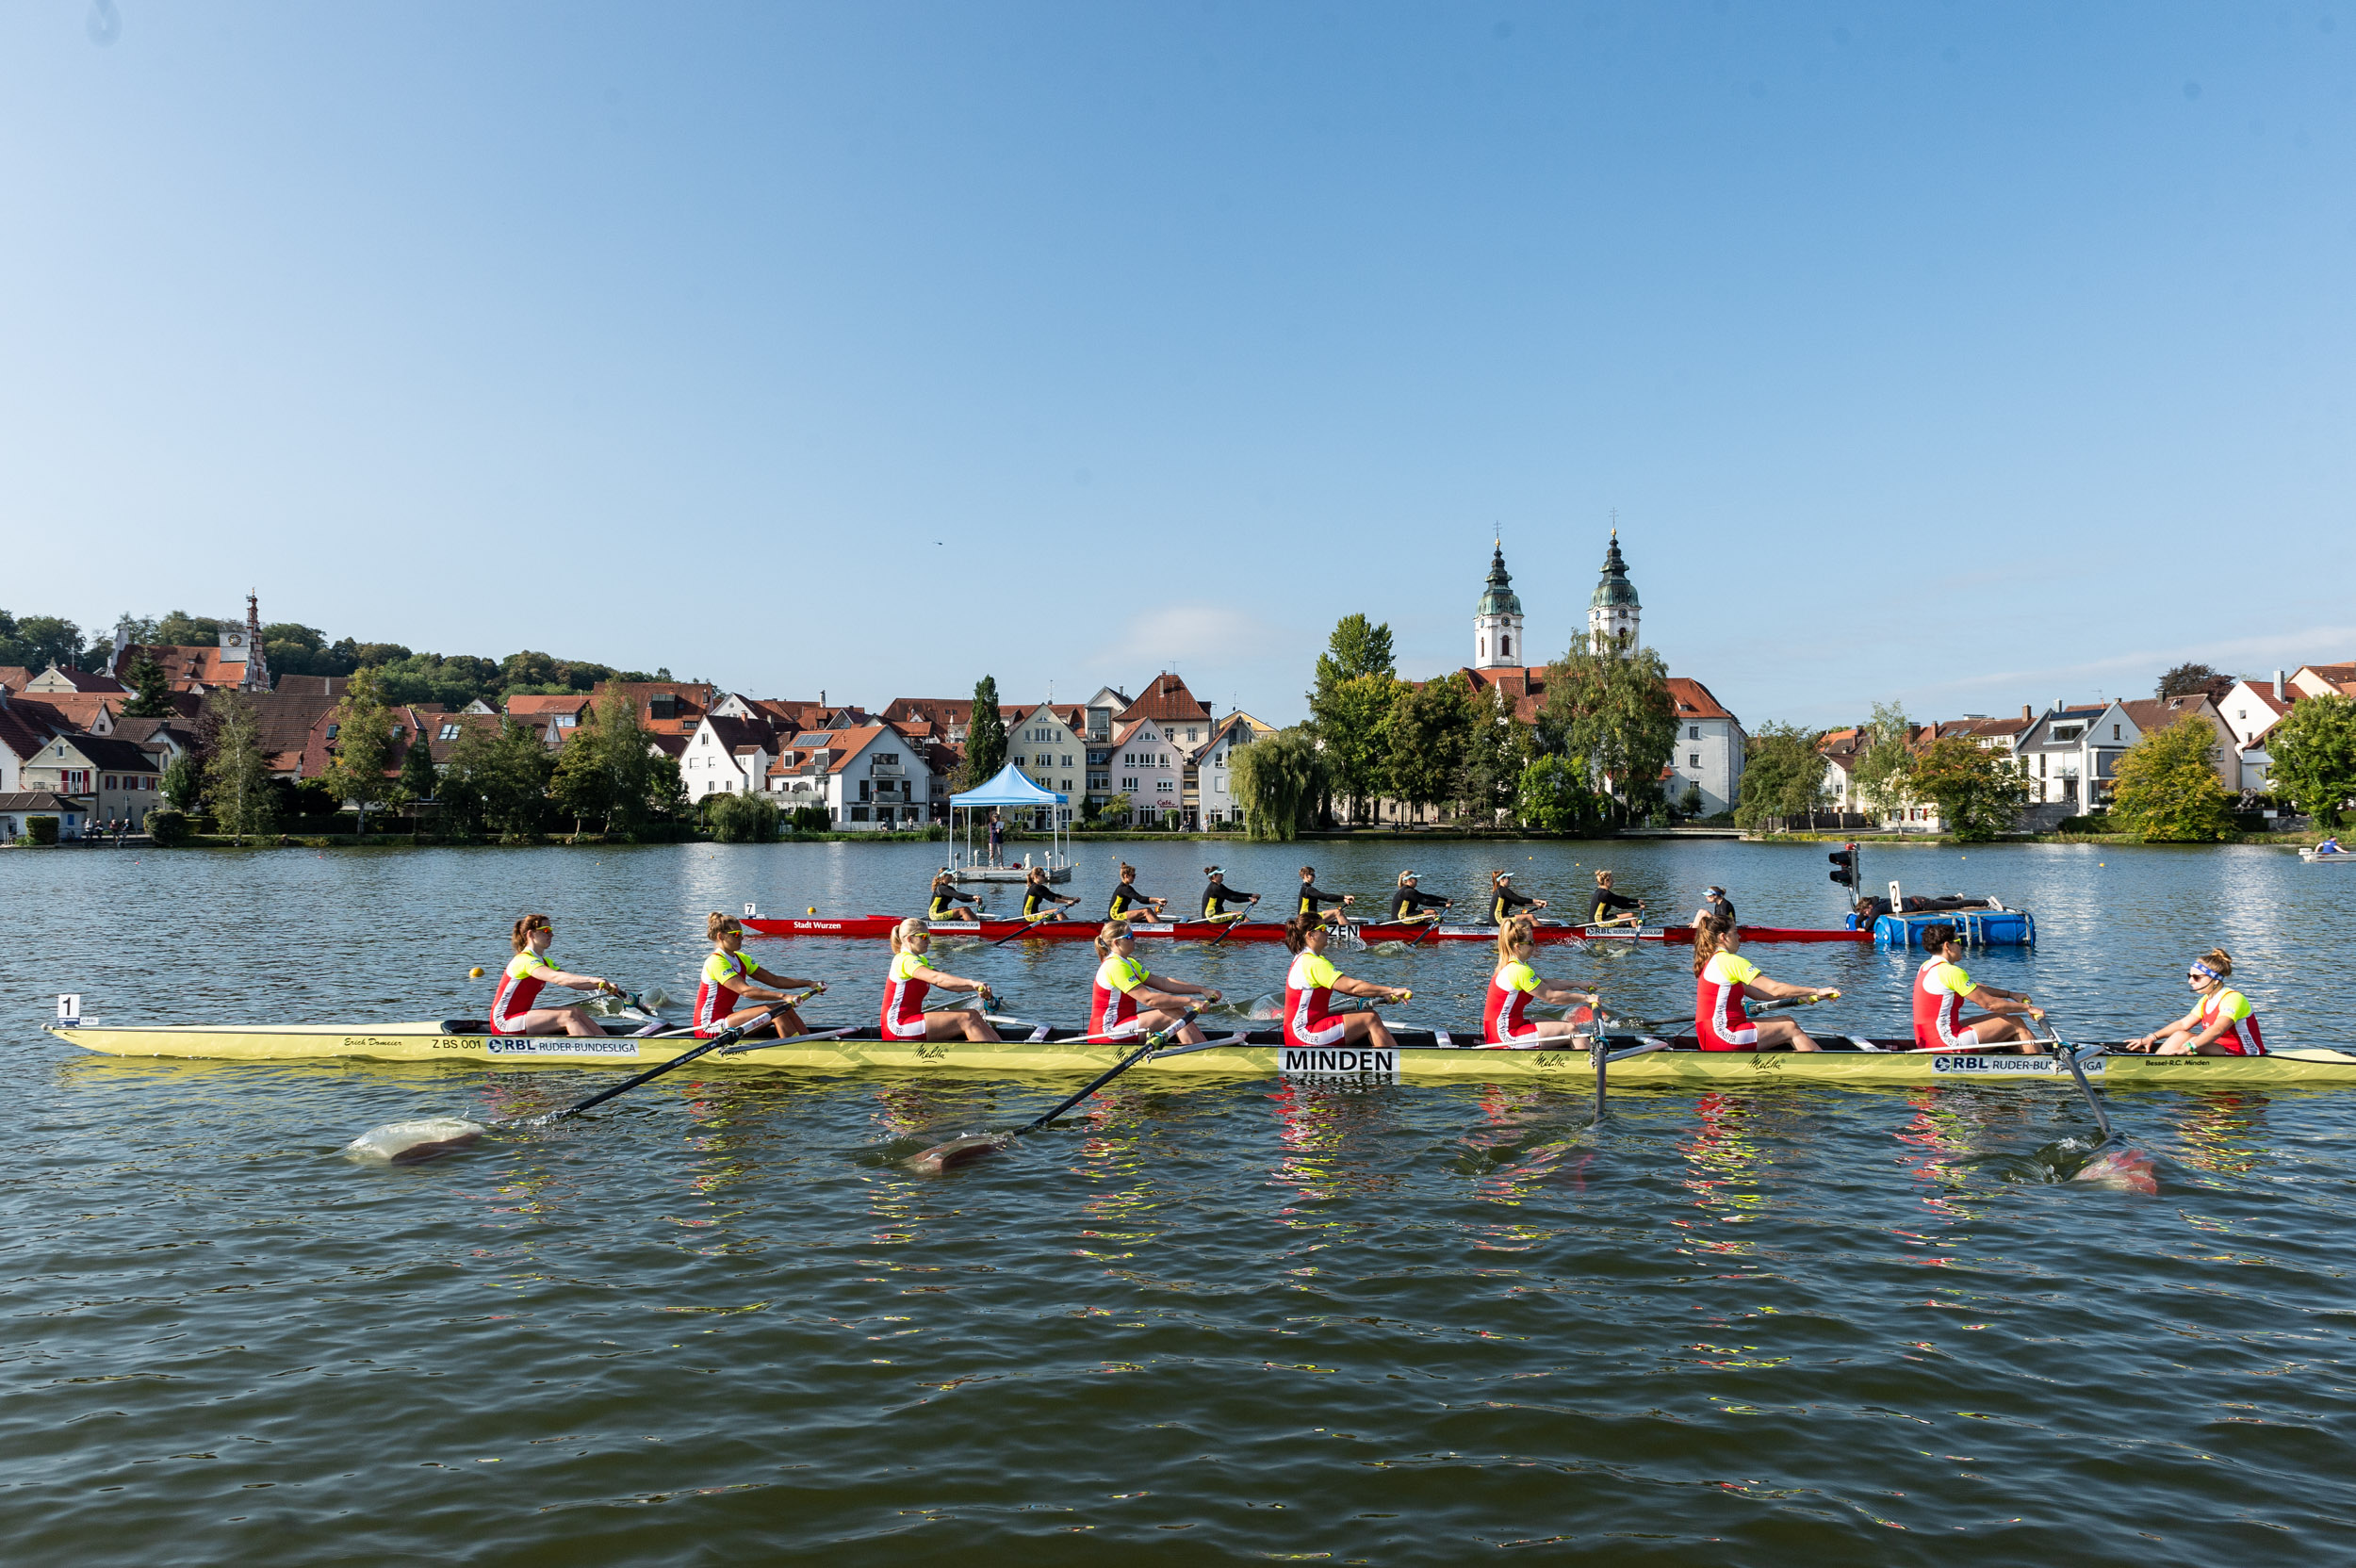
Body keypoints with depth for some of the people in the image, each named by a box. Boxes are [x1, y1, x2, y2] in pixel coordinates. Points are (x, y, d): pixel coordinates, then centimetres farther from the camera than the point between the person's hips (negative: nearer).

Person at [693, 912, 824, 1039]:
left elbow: (774, 980, 8)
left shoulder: (740, 959, 12)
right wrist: (782, 996, -38)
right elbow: (746, 991, -29)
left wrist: (809, 984, -3)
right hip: (710, 1027, -9)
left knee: (785, 1010, -7)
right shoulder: (716, 962, -16)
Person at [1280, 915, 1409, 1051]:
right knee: (1370, 1020, -13)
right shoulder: (1314, 964, -18)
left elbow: (1343, 986, 11)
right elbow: (1352, 986, -24)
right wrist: (1391, 990, -19)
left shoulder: (1303, 959, 14)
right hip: (1304, 1035, -10)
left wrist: (1382, 993, 2)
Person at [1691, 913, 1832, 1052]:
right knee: (1791, 1029, -1)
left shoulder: (1711, 961, 16)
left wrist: (1799, 997, 13)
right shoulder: (1731, 961, -14)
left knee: (1787, 1021, 13)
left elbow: (1755, 993, 15)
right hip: (1721, 1037, -10)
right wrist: (1816, 991, -4)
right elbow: (1775, 989, -14)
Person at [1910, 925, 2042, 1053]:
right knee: (2016, 1024, 1)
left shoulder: (1926, 966, 12)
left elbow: (1975, 988, 20)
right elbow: (1988, 1003, -12)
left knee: (1998, 1018, 21)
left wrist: (2010, 994, 20)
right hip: (1946, 1044, -10)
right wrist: (2027, 1007, -1)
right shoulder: (1951, 972, -17)